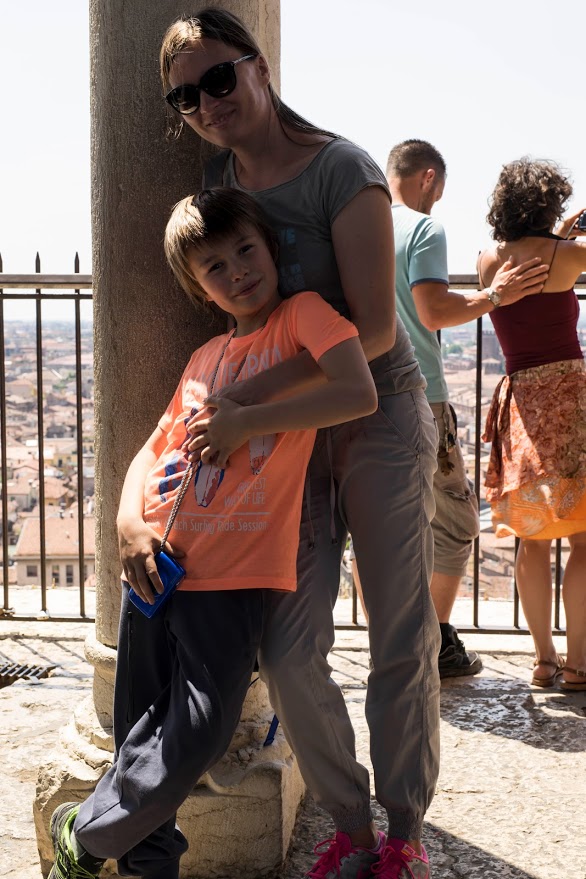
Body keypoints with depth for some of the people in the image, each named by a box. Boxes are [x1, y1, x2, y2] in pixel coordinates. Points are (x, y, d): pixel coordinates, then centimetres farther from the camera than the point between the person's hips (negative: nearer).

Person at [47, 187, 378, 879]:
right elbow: (153, 452, 17)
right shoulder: (205, 358, 15)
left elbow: (359, 393, -18)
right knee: (140, 738, 10)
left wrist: (245, 420, -16)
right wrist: (129, 522, -2)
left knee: (195, 740, -4)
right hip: (156, 565, 5)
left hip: (233, 576, -5)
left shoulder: (303, 313, -1)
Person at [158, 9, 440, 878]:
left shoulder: (342, 170, -13)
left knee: (402, 643, 3)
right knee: (288, 656, -2)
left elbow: (373, 330, -19)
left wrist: (247, 395, -23)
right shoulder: (215, 180, 6)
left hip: (378, 417, -4)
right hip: (288, 436, 5)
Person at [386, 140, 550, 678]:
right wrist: (494, 296, -5)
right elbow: (434, 313, -17)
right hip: (419, 397, -6)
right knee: (454, 522, 8)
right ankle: (437, 646, 10)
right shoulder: (423, 229, -6)